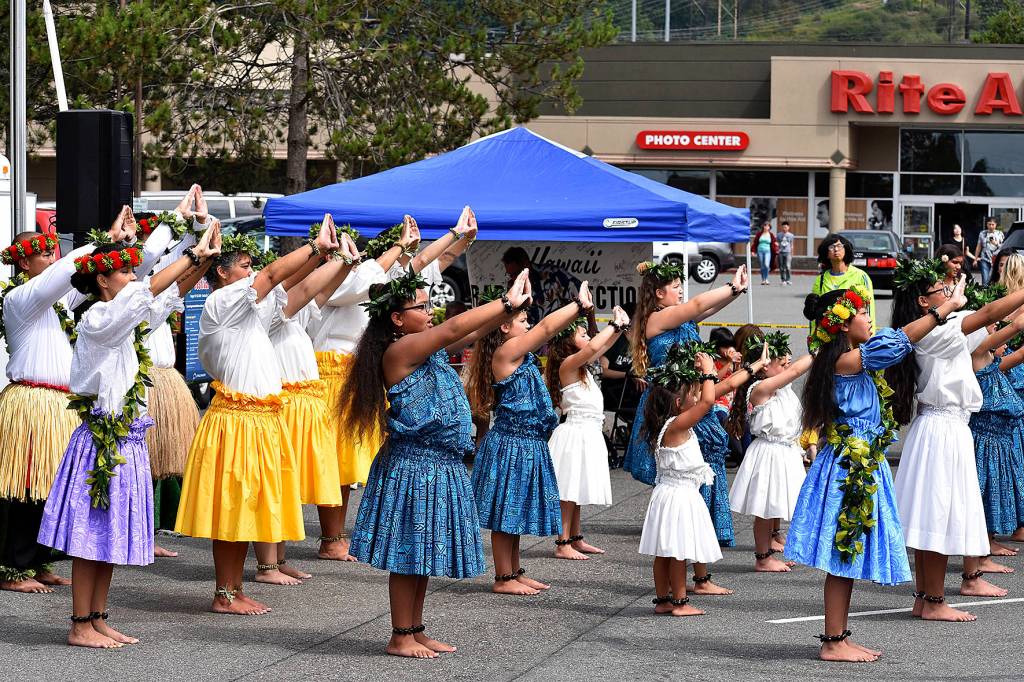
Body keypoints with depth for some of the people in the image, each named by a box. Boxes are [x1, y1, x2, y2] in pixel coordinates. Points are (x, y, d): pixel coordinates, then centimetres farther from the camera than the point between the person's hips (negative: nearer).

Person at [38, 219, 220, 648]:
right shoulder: (97, 320, -13)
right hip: (101, 439, -9)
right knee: (91, 536, -5)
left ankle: (97, 620, 16)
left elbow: (173, 294, 17)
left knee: (111, 534, 11)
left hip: (125, 440, 9)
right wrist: (193, 255, -18)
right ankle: (81, 626, -1)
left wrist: (205, 258, 2)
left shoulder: (127, 320, 12)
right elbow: (148, 292, -24)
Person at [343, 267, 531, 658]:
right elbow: (455, 328, -22)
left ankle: (416, 632, 20)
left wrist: (509, 308, -4)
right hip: (414, 463, -9)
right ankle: (401, 637, 4)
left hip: (441, 465, 9)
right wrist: (507, 303, -18)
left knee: (422, 554, 13)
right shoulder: (400, 349, -15)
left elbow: (472, 333, 12)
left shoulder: (431, 349, 12)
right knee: (410, 553, -2)